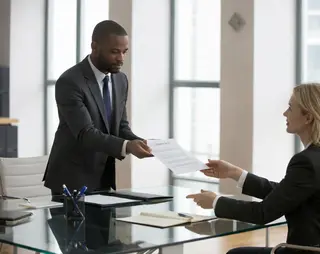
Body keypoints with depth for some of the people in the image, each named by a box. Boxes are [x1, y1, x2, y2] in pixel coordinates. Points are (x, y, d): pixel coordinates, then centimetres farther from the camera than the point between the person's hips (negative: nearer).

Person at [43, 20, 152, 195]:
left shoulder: (120, 80, 4)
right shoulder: (70, 82, -20)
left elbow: (121, 127, 7)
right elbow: (86, 134, -26)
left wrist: (139, 142, -13)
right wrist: (127, 146, -38)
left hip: (103, 177, 7)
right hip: (72, 180, -7)